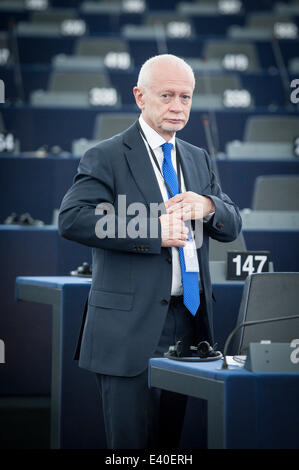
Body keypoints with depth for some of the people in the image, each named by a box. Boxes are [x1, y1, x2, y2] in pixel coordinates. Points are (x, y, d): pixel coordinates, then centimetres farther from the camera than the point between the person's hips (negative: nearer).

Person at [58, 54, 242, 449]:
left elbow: (232, 227, 16)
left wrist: (207, 206, -9)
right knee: (132, 443, -5)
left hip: (188, 323, 6)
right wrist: (154, 232, -22)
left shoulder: (198, 160, 18)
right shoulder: (107, 158, -4)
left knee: (170, 440, 10)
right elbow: (72, 219, -18)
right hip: (130, 327, -6)